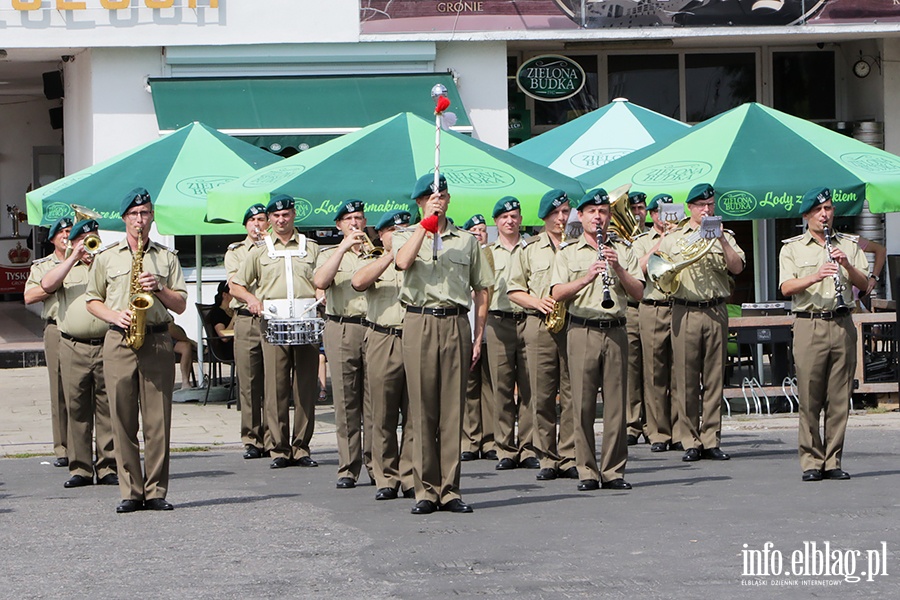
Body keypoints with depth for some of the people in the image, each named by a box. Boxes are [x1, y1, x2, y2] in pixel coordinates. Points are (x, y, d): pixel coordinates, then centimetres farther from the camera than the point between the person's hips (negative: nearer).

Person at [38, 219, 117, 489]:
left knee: (108, 408, -2)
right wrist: (74, 258, -6)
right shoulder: (65, 269, 15)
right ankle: (80, 469, 5)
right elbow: (47, 285, -4)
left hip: (107, 346, 0)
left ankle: (108, 467, 2)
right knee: (76, 408, 0)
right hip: (73, 347, 0)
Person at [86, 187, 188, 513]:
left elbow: (180, 305, 11)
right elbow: (92, 301, 14)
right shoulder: (106, 258, 13)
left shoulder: (167, 257, 13)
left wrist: (159, 288, -7)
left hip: (157, 342, 0)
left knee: (158, 421, -4)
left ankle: (156, 491, 0)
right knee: (122, 420, -2)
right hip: (119, 342, 0)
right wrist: (115, 316, -5)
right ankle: (131, 492, 2)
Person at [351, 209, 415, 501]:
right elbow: (358, 282, -9)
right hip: (383, 342, -1)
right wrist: (391, 255, -11)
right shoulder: (373, 264, 14)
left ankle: (411, 478, 4)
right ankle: (386, 479, 5)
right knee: (383, 415, -1)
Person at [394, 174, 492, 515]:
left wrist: (478, 337, 7)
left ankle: (450, 489, 4)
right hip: (419, 323, -1)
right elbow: (403, 261, -14)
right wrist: (427, 222, -13)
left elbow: (481, 290, 14)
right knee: (422, 409, -1)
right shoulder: (406, 236, 10)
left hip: (456, 324, 1)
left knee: (453, 409, 0)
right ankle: (426, 490, 2)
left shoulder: (466, 241, 14)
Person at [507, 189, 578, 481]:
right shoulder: (530, 249, 13)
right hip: (539, 325, 1)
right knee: (542, 394, -1)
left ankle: (570, 458, 2)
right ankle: (547, 459, 4)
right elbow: (514, 290, 12)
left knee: (572, 393, -3)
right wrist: (537, 302, -6)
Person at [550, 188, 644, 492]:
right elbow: (557, 294, -3)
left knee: (616, 402, 0)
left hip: (615, 331, 1)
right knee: (583, 403, -3)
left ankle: (613, 470, 4)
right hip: (582, 331, -1)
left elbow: (638, 292, 6)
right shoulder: (568, 254, 10)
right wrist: (588, 277, -16)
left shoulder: (622, 252, 14)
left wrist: (618, 269, -9)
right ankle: (587, 471, 2)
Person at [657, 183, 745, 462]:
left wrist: (721, 240, -14)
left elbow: (737, 268, -2)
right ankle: (691, 442, 2)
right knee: (686, 379, -2)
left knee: (714, 378, 1)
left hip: (716, 312, 1)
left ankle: (711, 441, 5)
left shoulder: (724, 237, 12)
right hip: (684, 312, -1)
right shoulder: (673, 238, 12)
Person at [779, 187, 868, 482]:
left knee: (840, 398, 1)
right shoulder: (792, 248, 8)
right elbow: (786, 288, -4)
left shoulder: (849, 245, 14)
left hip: (842, 325, 2)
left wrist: (847, 266, -11)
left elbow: (863, 284, 7)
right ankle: (811, 462, 1)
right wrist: (815, 277, -19)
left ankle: (833, 461, 6)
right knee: (809, 399, -4)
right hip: (809, 325, -2)